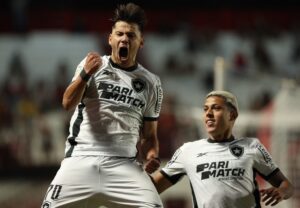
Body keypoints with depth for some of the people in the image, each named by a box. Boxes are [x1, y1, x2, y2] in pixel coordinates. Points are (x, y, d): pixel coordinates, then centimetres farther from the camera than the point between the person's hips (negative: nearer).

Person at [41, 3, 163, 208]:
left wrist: (152, 155, -4)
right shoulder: (93, 64, 8)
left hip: (124, 164, 1)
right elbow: (68, 103, -7)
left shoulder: (151, 83, 13)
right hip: (82, 158, -1)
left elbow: (149, 135, 18)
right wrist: (85, 75, -25)